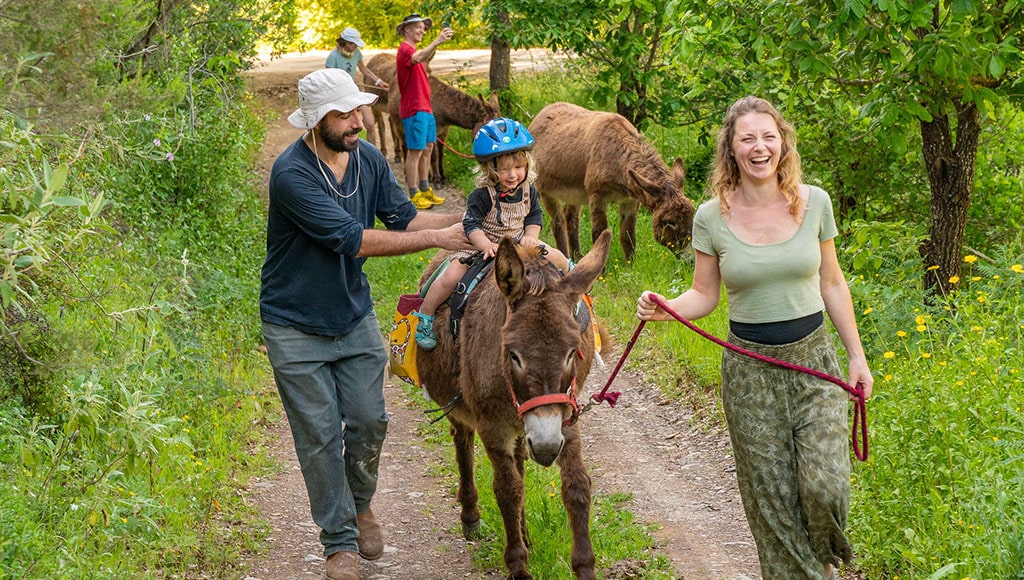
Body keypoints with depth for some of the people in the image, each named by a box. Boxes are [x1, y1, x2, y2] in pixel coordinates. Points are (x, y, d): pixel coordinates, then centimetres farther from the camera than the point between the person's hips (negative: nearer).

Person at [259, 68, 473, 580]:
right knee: (320, 435, 2)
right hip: (296, 328, -5)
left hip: (354, 316, 5)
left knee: (369, 421, 8)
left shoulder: (369, 159, -5)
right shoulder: (292, 173, -26)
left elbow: (402, 217, 1)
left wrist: (467, 221, -16)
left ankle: (359, 505, 36)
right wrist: (437, 239, -30)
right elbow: (351, 239, -30)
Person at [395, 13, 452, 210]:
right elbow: (418, 58, -39)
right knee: (415, 151, -6)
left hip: (425, 108, 10)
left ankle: (425, 190, 22)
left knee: (428, 148, 14)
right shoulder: (404, 49, -14)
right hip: (414, 110, -10)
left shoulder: (413, 50, 19)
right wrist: (437, 41, -50)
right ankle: (414, 195, 0)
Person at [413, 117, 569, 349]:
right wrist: (487, 245, -39)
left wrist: (530, 236, -14)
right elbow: (471, 225, -24)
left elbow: (535, 216, 5)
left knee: (557, 258, -2)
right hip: (479, 246, -4)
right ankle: (425, 317, -4)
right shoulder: (482, 196, -22)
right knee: (451, 277, -23)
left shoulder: (528, 191, -6)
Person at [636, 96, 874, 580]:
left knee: (824, 486, -10)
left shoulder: (814, 203, -3)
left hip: (813, 358, 0)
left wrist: (856, 354, 8)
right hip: (749, 369, 0)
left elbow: (832, 284, 7)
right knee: (771, 497, 4)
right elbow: (705, 294, 3)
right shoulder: (712, 217, -6)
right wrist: (665, 309, -18)